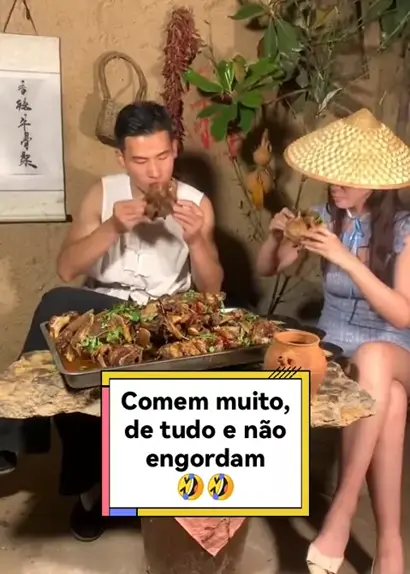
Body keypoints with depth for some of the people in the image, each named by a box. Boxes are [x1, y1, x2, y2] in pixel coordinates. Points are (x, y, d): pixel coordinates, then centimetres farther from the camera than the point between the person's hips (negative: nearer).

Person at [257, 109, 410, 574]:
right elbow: (266, 270, 9)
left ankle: (343, 504, -32)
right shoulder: (328, 218, -1)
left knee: (372, 358, -41)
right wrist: (276, 236, -15)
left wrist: (346, 259, -28)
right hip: (332, 343, 2)